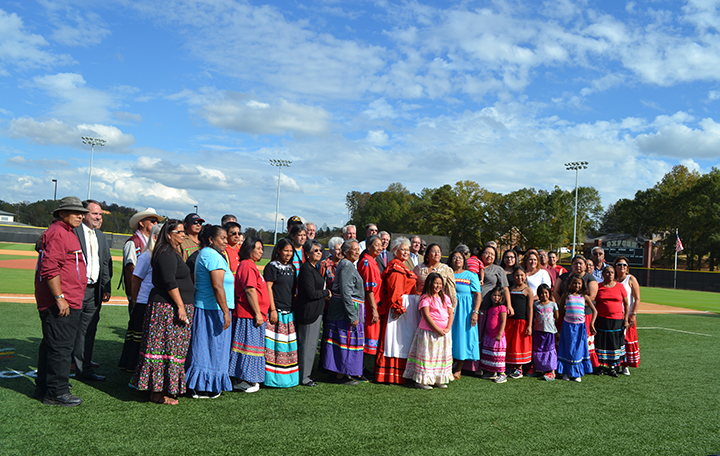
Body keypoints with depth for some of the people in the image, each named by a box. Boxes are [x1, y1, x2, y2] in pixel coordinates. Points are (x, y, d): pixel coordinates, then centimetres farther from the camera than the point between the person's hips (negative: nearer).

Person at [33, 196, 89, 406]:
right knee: (60, 346, -6)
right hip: (60, 303, -11)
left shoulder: (67, 233, 20)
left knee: (51, 344, 17)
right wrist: (60, 298, -23)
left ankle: (43, 387, 27)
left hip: (67, 302, 11)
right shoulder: (57, 233, -14)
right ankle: (57, 392, 1)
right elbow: (49, 269, -21)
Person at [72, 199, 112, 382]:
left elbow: (106, 263, 18)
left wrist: (106, 288, 11)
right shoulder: (73, 232, -7)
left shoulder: (101, 236, 16)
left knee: (88, 331, 11)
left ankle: (84, 368, 20)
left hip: (94, 290, 7)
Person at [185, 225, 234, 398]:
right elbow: (217, 286, -23)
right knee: (213, 347, -2)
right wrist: (226, 312, -22)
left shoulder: (203, 253, 17)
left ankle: (200, 386, 21)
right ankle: (203, 389, 5)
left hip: (203, 307, 10)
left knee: (203, 348, 14)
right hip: (213, 310, -10)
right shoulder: (213, 256, -16)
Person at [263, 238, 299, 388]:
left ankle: (287, 377, 18)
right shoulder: (272, 266, -5)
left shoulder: (291, 268, 16)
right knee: (274, 346, -6)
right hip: (276, 312, -7)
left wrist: (295, 309, 16)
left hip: (289, 313, 7)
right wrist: (272, 310, -16)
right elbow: (268, 288, -11)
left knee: (289, 345, 10)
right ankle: (272, 378, 0)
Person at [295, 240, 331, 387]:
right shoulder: (306, 268, -16)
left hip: (315, 311, 10)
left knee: (311, 344, 15)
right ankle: (304, 378, 6)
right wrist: (327, 293, -6)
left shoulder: (314, 268, 14)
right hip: (308, 312, -10)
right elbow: (311, 293, -21)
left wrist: (323, 295, 4)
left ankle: (305, 374, 24)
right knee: (307, 344, -3)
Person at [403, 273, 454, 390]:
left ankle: (439, 380, 19)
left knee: (442, 356, 10)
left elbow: (451, 313, 9)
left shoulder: (445, 298, 12)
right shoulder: (425, 298, -7)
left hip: (444, 333, 6)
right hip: (428, 331, -6)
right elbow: (426, 315, -14)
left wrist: (448, 328, -7)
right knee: (427, 355, -2)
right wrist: (437, 329, -17)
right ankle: (421, 380, 4)